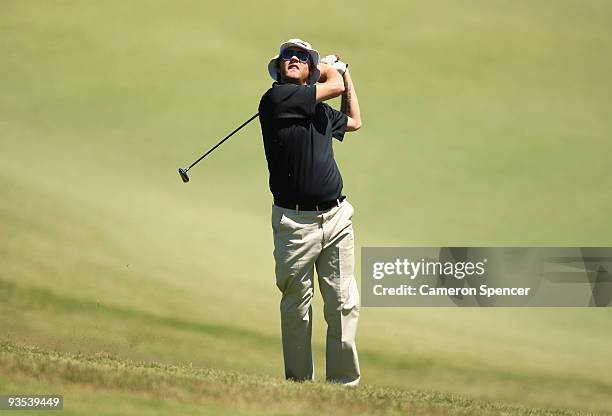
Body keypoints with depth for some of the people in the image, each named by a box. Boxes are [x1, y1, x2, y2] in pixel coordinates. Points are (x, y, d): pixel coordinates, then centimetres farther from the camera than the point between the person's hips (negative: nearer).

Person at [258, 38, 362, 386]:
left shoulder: (321, 110, 17)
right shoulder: (276, 98, -5)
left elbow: (354, 121, 39)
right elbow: (334, 85, -5)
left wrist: (345, 71, 35)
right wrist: (331, 69, 16)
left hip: (336, 217, 5)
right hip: (295, 222, -5)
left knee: (345, 304, -1)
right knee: (297, 307, 2)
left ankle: (344, 381, 2)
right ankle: (300, 382, 11)